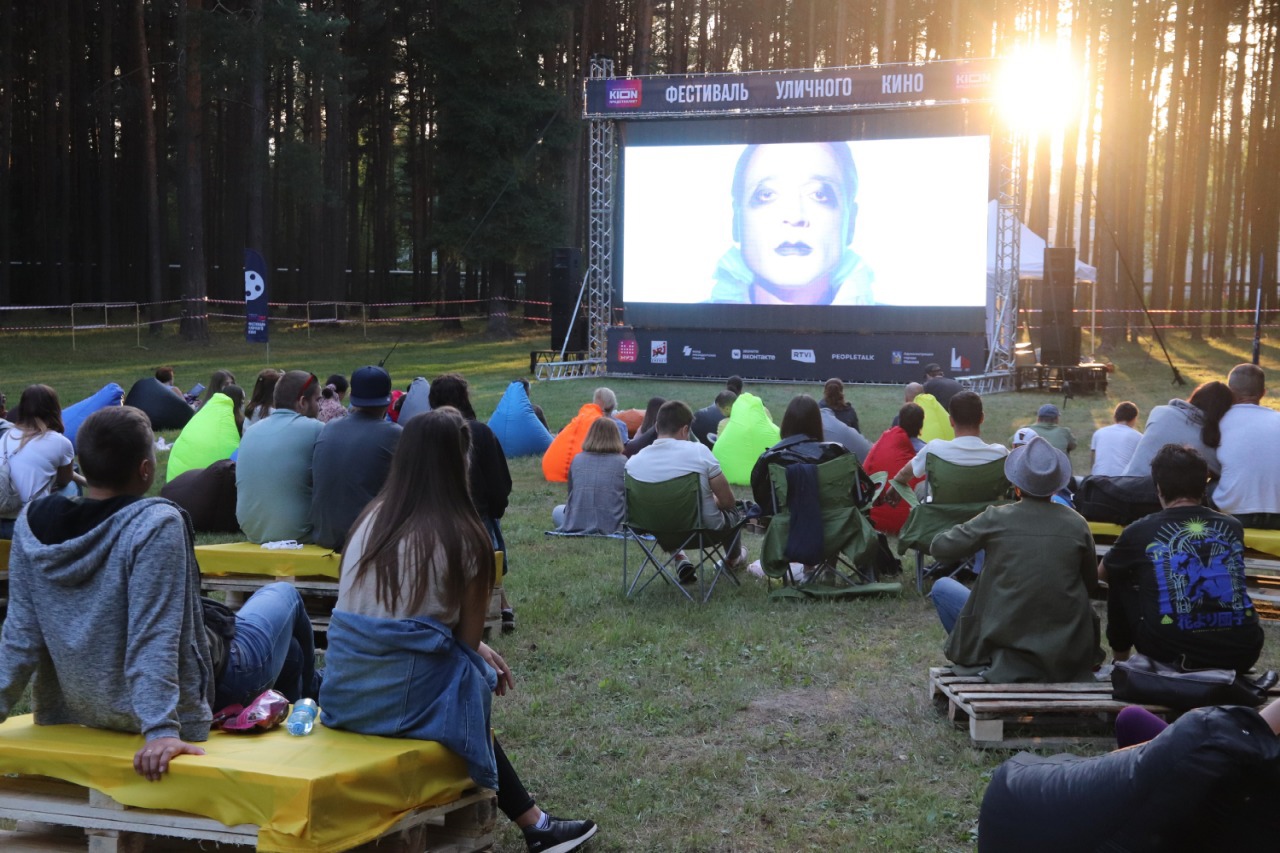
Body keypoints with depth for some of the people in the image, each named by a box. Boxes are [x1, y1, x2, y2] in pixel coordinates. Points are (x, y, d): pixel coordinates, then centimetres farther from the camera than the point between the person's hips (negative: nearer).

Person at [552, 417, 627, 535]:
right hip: (612, 527, -1)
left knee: (557, 511, 32)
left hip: (576, 525, 1)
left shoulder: (577, 460, 6)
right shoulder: (622, 462, 0)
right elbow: (628, 499, 5)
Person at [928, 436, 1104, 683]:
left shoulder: (996, 519, -12)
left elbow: (938, 547, 0)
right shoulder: (1077, 524, -6)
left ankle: (970, 659, 19)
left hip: (1005, 641, -3)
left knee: (942, 587, 17)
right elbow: (1091, 583, 8)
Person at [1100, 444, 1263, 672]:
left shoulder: (1140, 531, 5)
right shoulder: (1232, 527, 12)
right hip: (1242, 654, 3)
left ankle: (1120, 661, 33)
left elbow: (1102, 573, 27)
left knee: (1121, 578, 23)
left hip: (1171, 653, -2)